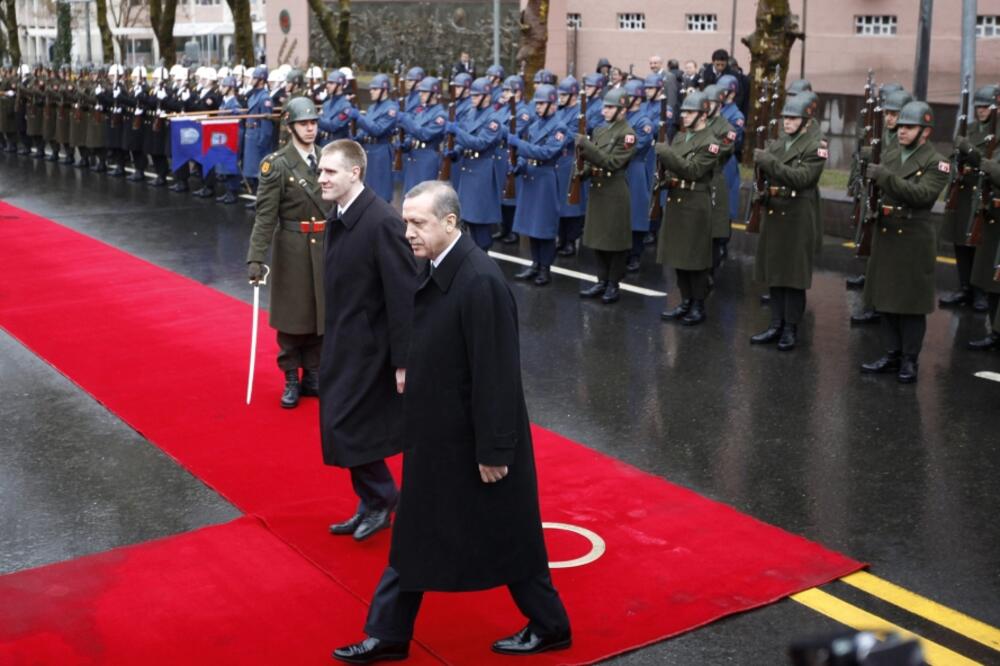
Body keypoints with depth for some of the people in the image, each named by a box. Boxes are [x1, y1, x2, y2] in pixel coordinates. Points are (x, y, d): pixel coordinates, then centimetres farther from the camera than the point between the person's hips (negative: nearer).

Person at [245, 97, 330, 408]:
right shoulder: (276, 164, -9)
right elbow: (265, 215, -14)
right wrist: (256, 258, -21)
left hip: (326, 246, 4)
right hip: (292, 248, -4)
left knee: (321, 312, 10)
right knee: (292, 314, 5)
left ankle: (313, 375, 24)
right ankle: (291, 379, 18)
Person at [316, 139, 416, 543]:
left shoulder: (382, 222, -22)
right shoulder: (337, 218, 5)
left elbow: (403, 294, -22)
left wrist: (403, 360, -21)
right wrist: (330, 338, 14)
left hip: (369, 346, -9)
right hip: (342, 342, 9)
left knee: (347, 427, -5)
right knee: (345, 428, 15)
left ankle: (381, 498, 17)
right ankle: (371, 507, 30)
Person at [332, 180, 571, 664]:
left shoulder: (481, 281, -26)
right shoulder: (435, 269, 1)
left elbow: (496, 373, -24)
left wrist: (494, 449, -19)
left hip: (475, 438, -8)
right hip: (435, 432, 9)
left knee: (504, 537, 9)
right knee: (415, 534, 17)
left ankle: (550, 626, 30)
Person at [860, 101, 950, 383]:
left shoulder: (937, 164, -7)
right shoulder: (891, 158, 13)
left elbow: (922, 194, -23)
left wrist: (885, 177, -29)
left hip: (914, 242, -6)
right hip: (885, 237, 6)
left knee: (911, 304, 1)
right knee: (886, 300, 10)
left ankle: (909, 360, 10)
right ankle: (892, 354, 19)